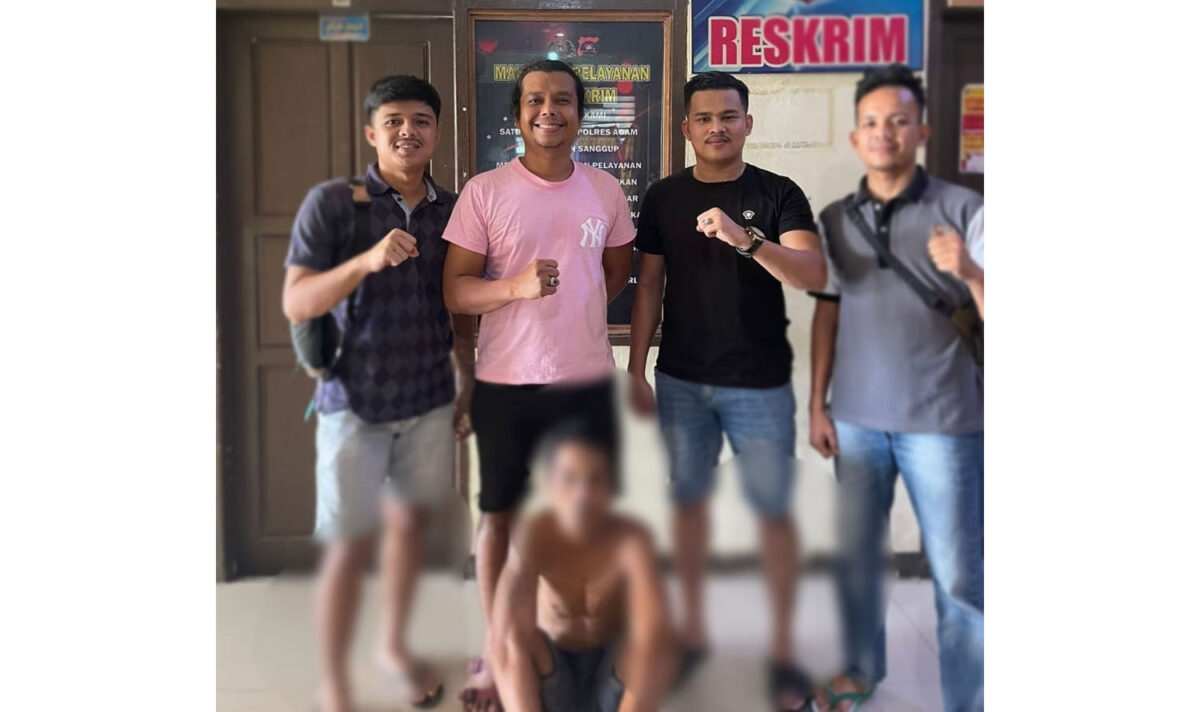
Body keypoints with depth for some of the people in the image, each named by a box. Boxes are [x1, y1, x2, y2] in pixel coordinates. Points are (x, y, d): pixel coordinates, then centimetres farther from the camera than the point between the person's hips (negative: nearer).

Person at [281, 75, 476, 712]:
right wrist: (367, 260, -29)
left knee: (409, 521, 16)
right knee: (349, 544, 1)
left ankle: (394, 644, 37)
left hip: (430, 401, 4)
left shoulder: (452, 211, 4)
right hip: (355, 403, -4)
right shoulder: (330, 203, -9)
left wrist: (472, 386, 12)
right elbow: (296, 304, -15)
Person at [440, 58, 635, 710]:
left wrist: (571, 308, 7)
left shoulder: (605, 191, 4)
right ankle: (496, 650, 26)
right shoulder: (484, 191, -6)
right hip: (505, 382, -2)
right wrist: (516, 287, -25)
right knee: (499, 514, 9)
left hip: (586, 380, 3)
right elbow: (455, 290, -9)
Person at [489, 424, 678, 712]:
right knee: (515, 632, -33)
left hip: (611, 669, 0)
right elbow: (506, 638, -40)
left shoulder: (631, 537, -28)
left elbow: (654, 631, -43)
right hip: (553, 669, 0)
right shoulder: (534, 533, -27)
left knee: (656, 641, -33)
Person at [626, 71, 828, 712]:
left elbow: (814, 275, -17)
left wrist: (746, 239, -32)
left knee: (774, 511, 3)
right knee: (689, 498, 12)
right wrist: (636, 371, 3)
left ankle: (782, 648, 16)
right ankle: (692, 629, 28)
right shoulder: (663, 197, 4)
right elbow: (648, 287, 8)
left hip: (760, 383, -2)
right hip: (681, 381, 3)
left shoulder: (778, 194, -4)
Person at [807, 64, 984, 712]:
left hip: (942, 421, -3)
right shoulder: (835, 219, 8)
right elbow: (827, 314, 12)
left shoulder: (961, 209, -3)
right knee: (855, 555, 12)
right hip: (857, 418, 4)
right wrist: (817, 404, 7)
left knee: (957, 573, 2)